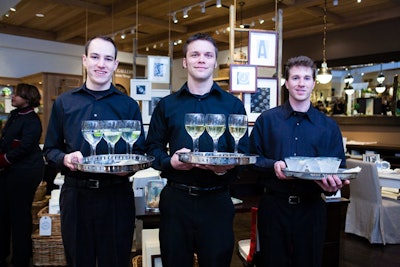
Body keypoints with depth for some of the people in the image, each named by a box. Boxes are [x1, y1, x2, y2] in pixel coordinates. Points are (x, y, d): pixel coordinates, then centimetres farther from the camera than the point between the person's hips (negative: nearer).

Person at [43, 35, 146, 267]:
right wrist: (65, 159, -12)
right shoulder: (64, 103, 7)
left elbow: (140, 151, 6)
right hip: (76, 194, 1)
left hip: (117, 195, -1)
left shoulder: (129, 105, 4)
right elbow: (50, 150, 9)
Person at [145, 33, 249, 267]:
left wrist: (226, 168, -19)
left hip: (216, 201, 0)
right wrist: (170, 162, -14)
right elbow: (152, 148, 6)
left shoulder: (233, 105, 5)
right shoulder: (167, 105, 8)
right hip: (175, 198, 1)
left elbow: (243, 153, 1)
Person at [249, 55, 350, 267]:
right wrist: (273, 166, -18)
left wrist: (334, 184, -16)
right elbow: (252, 159, 0)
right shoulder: (267, 119, 2)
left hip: (312, 208, 2)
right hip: (274, 207, -1)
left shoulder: (329, 126, 6)